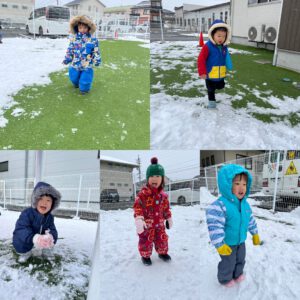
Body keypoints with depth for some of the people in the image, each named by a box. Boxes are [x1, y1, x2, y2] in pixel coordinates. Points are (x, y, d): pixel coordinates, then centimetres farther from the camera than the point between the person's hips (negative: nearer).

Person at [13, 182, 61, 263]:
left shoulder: (50, 217, -10)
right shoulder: (27, 213, -27)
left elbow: (52, 230, -18)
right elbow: (21, 230, -38)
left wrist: (50, 236, -46)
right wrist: (33, 238, -58)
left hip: (41, 241, 4)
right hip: (26, 242, -4)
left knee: (53, 237, -17)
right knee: (20, 241, -32)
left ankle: (46, 250, 11)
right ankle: (25, 252, 0)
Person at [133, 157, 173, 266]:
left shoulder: (163, 194, 1)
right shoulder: (143, 193, -17)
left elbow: (166, 207, 14)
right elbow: (137, 206, -19)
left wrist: (169, 218, 20)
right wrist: (138, 219, -28)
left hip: (159, 223, 5)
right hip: (147, 223, -5)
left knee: (162, 238, 16)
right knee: (146, 240, 5)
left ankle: (162, 252, 40)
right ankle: (145, 255, 28)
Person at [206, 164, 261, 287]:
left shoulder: (245, 204, -8)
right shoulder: (219, 205, -34)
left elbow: (250, 220, 9)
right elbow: (215, 227, -32)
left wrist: (255, 234, 18)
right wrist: (220, 245, -29)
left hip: (241, 241, 7)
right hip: (227, 243, -7)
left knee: (240, 259, 26)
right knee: (228, 263, 13)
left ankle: (238, 274, 52)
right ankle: (225, 279, 39)